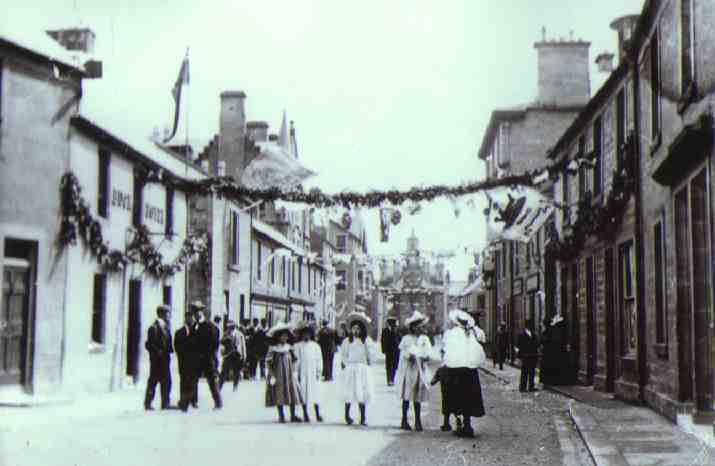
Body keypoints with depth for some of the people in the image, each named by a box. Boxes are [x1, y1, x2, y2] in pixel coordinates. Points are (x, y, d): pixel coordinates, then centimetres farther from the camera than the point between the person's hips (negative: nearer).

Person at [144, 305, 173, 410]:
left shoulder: (166, 327, 15)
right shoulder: (154, 328, -11)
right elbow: (148, 344, -15)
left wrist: (170, 349, 5)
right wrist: (158, 352, -18)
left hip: (165, 359, 8)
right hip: (157, 359, -8)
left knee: (166, 382, 9)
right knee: (153, 381, -2)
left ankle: (165, 404, 15)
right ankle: (148, 404, 5)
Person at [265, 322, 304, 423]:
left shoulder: (289, 348, 6)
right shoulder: (272, 349, -8)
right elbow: (268, 363, -9)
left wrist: (294, 372, 6)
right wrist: (272, 376, -13)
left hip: (290, 376, 4)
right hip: (278, 376, -4)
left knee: (293, 394, 1)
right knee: (279, 396, 1)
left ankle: (293, 416, 9)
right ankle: (281, 416, 10)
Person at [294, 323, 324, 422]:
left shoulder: (315, 346, 8)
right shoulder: (297, 346, 5)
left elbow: (319, 359, 8)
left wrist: (319, 372, 0)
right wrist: (297, 373, 0)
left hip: (313, 373, 0)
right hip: (302, 374, 0)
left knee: (315, 392, -3)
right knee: (303, 393, -1)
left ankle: (318, 414, 1)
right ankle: (305, 415, 6)